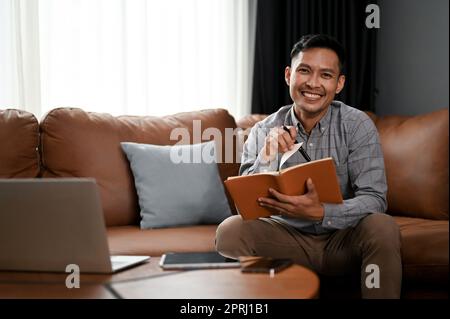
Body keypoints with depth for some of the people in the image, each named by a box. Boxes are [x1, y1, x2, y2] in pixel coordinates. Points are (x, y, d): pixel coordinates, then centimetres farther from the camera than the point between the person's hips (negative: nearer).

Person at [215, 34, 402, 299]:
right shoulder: (265, 132, -3)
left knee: (382, 227, -30)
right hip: (287, 236, 1)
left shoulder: (358, 125, -7)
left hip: (342, 240, -1)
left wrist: (320, 212, -34)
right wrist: (268, 157, -28)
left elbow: (374, 200, -15)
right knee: (231, 229, -24)